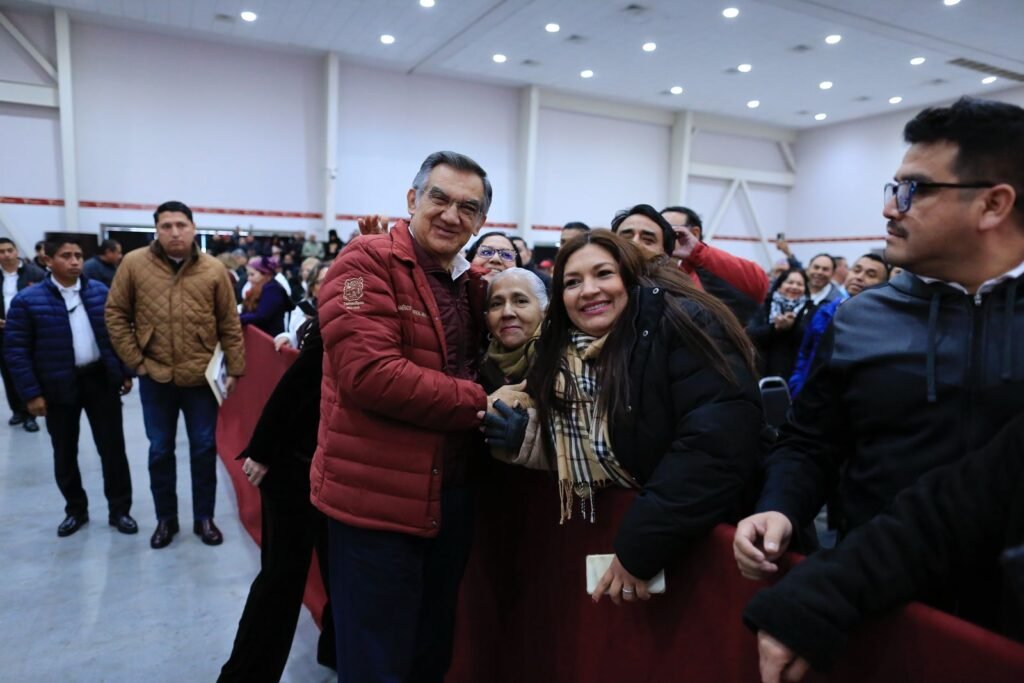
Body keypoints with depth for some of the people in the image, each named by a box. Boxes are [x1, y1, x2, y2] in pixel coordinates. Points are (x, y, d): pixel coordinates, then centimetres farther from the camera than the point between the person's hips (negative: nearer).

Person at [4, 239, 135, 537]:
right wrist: (31, 393, -10)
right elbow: (15, 350, -6)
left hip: (101, 379, 1)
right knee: (65, 453, 12)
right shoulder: (28, 300, -6)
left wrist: (125, 372, 6)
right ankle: (75, 510, 30)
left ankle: (119, 510, 18)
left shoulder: (100, 291, 3)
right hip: (59, 386, -1)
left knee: (113, 448, 5)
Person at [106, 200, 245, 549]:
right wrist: (135, 360, -4)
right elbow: (116, 314, 3)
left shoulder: (214, 270, -2)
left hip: (201, 376, 0)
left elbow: (230, 326, 1)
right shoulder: (134, 264, -2)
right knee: (160, 451, 13)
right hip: (154, 377, 1)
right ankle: (165, 519, 30)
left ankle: (204, 517, 26)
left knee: (204, 449, 9)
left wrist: (235, 370, -1)